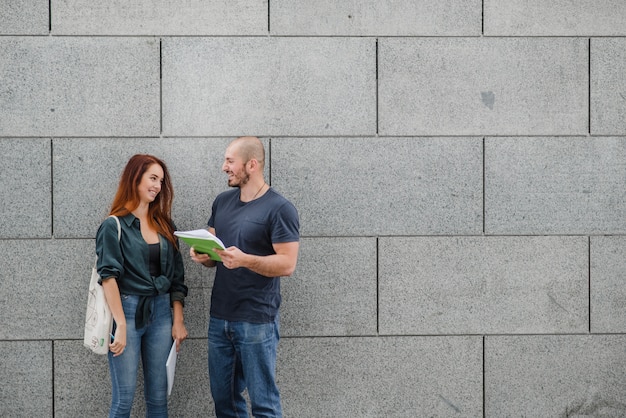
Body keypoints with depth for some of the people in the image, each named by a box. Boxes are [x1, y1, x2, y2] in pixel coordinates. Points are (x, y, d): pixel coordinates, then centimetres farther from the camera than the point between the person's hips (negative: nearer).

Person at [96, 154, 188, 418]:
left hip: (161, 313, 5)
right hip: (128, 311, -5)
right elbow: (109, 277, -11)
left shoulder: (164, 225, 12)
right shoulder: (114, 226, -4)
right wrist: (121, 326, -19)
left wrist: (178, 321, 4)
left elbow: (176, 277, 12)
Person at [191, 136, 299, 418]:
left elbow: (287, 264, -15)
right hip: (219, 318, 7)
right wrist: (203, 255, -6)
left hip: (256, 321, -7)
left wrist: (245, 260, -29)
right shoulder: (222, 202, 10)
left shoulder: (279, 209, -11)